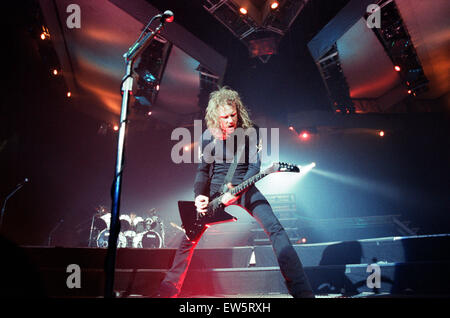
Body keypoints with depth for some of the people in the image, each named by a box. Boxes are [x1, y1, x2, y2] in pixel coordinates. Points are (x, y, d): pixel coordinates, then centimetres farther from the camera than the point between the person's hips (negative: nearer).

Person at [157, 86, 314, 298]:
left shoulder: (250, 131, -6)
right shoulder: (209, 135, 0)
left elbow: (254, 165, -11)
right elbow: (203, 169, 6)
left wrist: (237, 189, -27)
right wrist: (200, 195, -10)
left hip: (244, 187, -2)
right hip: (215, 189, 2)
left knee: (275, 228, -20)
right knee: (189, 237, -1)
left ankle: (302, 291, -19)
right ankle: (168, 291, 15)